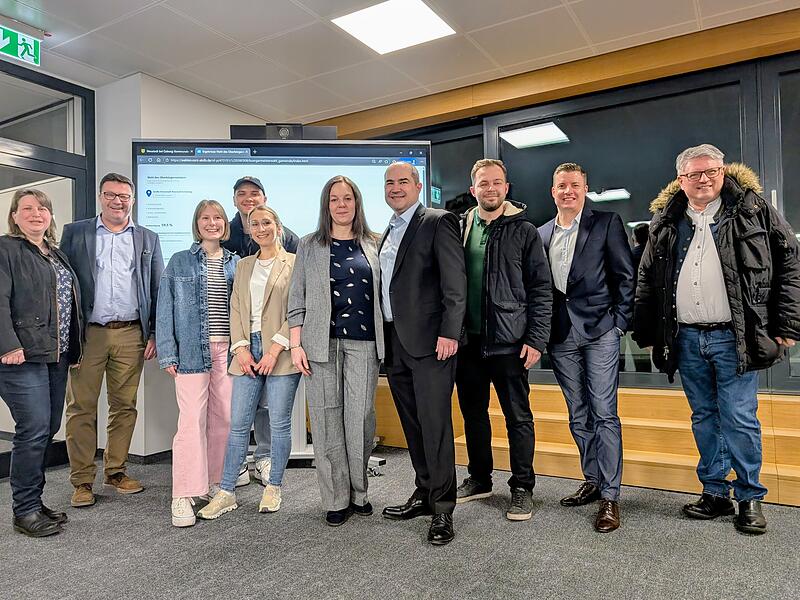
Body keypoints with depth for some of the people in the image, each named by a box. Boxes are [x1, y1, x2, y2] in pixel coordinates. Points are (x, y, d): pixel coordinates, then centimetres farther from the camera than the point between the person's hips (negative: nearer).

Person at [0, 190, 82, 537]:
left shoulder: (56, 254, 20)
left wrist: (74, 348, 18)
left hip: (56, 356, 7)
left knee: (48, 429, 9)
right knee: (34, 429, -9)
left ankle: (32, 501, 20)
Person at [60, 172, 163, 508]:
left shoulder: (148, 239, 12)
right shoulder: (75, 233, 8)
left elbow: (158, 290, 9)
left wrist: (155, 334, 2)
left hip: (131, 335, 2)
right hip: (87, 333, -1)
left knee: (124, 406, 8)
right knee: (81, 407, 2)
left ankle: (116, 471, 21)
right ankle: (82, 480, 13)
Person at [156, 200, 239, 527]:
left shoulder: (236, 264, 12)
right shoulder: (180, 262, 6)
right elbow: (165, 309, 3)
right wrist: (167, 353, -5)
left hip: (228, 350, 3)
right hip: (192, 350, -3)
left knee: (225, 418, 5)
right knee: (192, 420, -7)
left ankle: (215, 483, 20)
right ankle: (183, 495, 0)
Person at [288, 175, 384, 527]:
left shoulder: (372, 245, 12)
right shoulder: (310, 246, 9)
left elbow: (381, 295, 13)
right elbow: (297, 299, 6)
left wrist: (384, 340, 5)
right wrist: (296, 345, -3)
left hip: (363, 343, 1)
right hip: (322, 342, 0)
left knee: (361, 417, -1)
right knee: (327, 418, 2)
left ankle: (359, 492, 18)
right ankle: (336, 499, 13)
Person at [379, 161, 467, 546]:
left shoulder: (438, 222, -3)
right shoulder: (388, 232, 20)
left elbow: (455, 282, -12)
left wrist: (449, 332, -19)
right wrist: (385, 339, 14)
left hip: (429, 340, -8)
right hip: (395, 342, 8)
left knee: (435, 423, -4)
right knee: (412, 424, 14)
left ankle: (442, 507, 7)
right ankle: (424, 494, 27)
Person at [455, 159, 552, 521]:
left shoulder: (524, 232, 0)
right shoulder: (460, 230, 8)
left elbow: (541, 289, -2)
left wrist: (537, 339, -10)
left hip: (509, 341, -4)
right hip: (468, 340, 4)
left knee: (518, 417, 4)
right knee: (473, 412, 15)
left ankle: (522, 488, 18)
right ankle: (479, 479, 31)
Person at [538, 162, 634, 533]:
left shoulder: (607, 223, 2)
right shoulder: (542, 234, 13)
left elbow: (625, 276, -1)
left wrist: (619, 322, -6)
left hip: (599, 331, -4)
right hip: (561, 336, 4)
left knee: (604, 414, -4)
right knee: (578, 416, 13)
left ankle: (610, 496, 4)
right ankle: (592, 481, 27)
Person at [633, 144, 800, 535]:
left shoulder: (752, 211, 2)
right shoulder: (666, 222, 9)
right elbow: (647, 280, 13)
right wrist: (644, 333, 8)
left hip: (734, 338, -3)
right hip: (686, 340, 3)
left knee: (739, 419, 1)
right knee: (704, 419, 12)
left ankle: (749, 498, 18)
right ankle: (714, 493, 24)